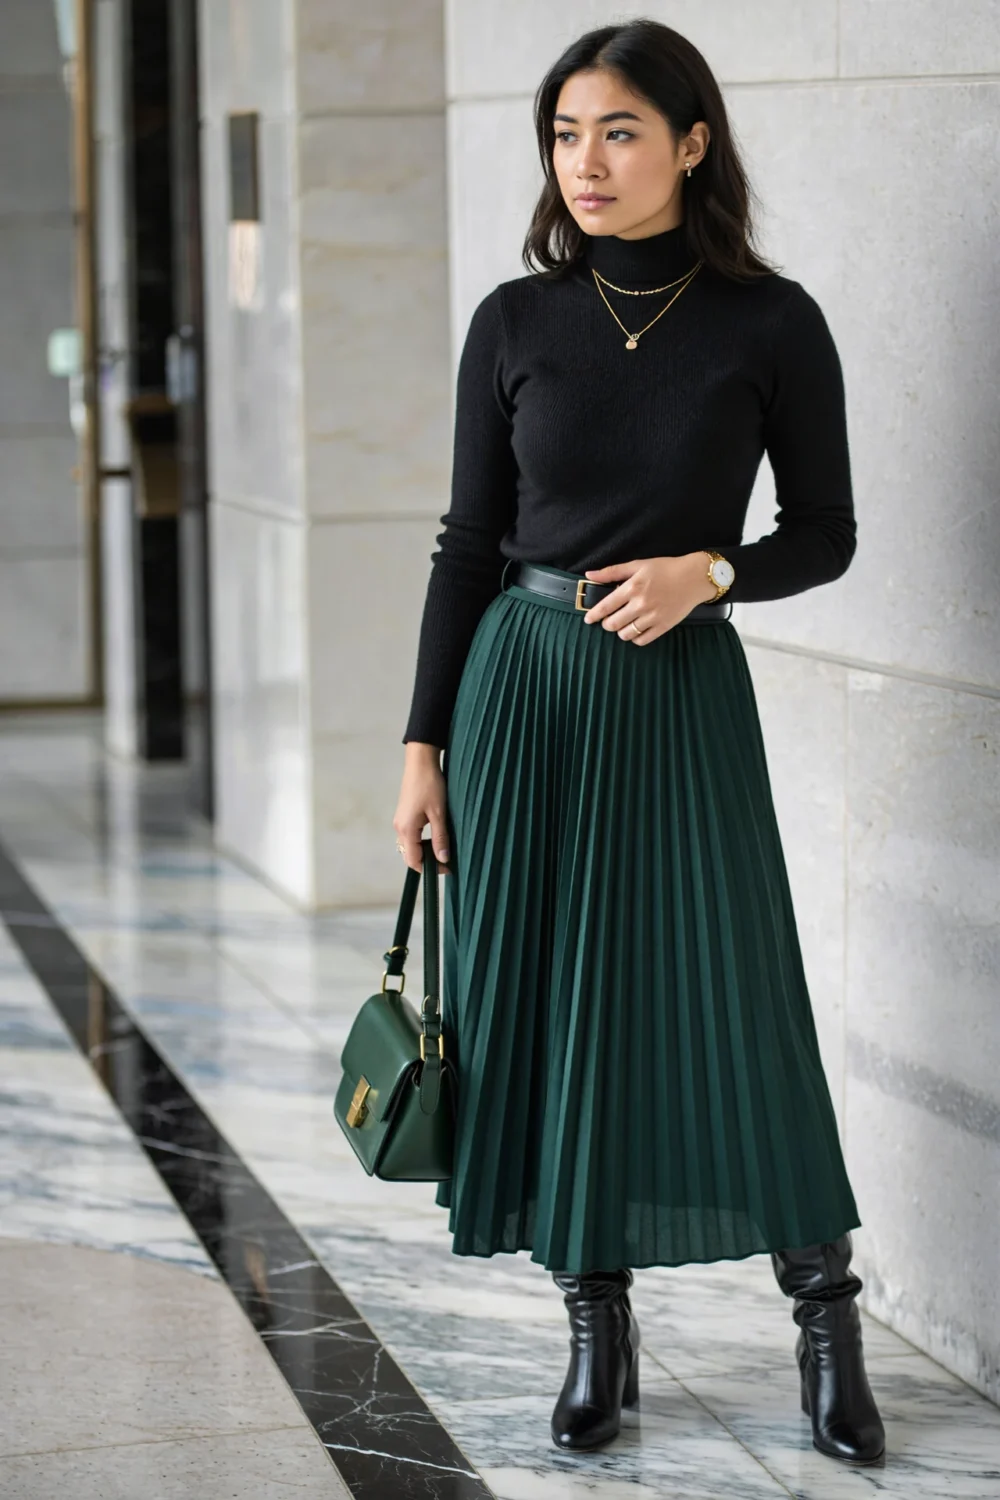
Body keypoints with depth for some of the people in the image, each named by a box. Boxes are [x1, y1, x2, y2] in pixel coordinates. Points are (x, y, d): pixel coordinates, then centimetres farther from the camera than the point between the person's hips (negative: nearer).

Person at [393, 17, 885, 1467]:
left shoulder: (770, 323, -3)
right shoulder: (516, 322, 2)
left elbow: (826, 532, 4)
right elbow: (470, 541, 5)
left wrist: (708, 569, -15)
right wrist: (425, 744, 2)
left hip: (683, 693, -2)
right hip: (523, 687, 2)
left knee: (729, 1001, -3)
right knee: (545, 1000, 5)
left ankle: (827, 1323, 14)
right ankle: (599, 1330, 19)